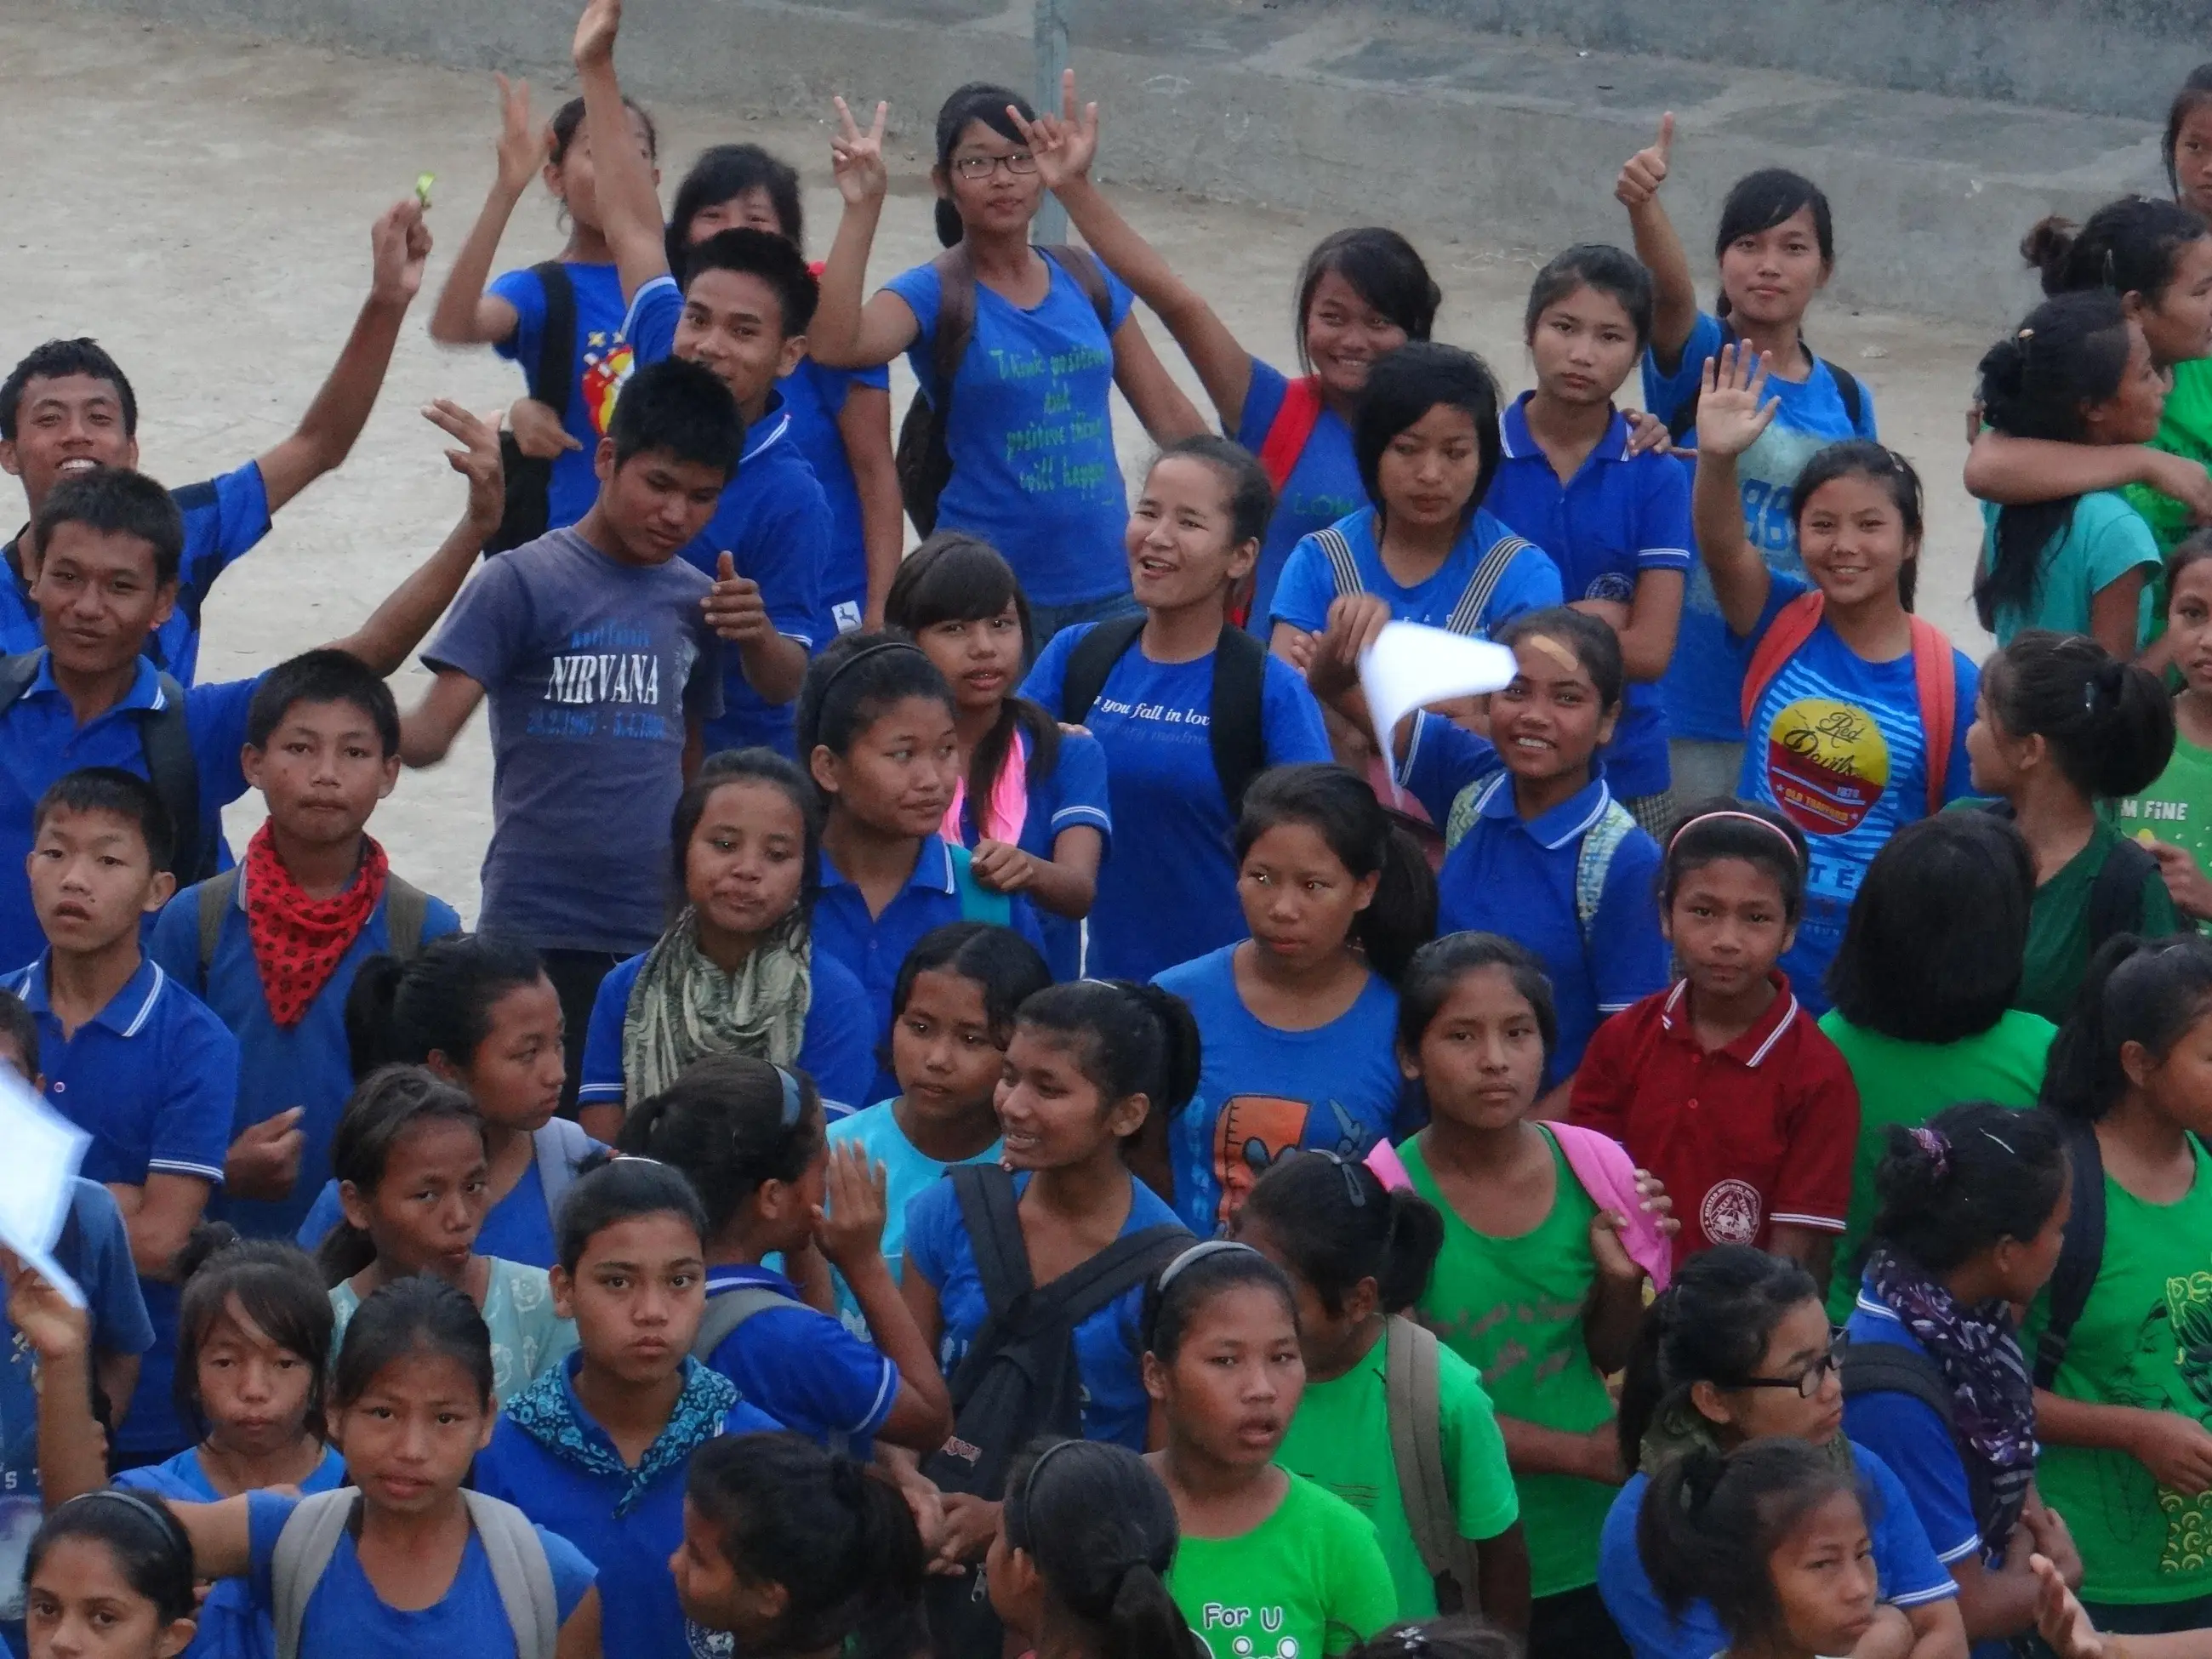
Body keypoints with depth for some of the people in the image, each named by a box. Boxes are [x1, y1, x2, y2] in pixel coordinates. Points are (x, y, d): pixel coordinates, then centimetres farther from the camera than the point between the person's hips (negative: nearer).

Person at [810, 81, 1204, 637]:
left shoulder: (1088, 281, 7)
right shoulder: (933, 295, -4)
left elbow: (1167, 412, 15)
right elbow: (834, 345, -25)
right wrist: (861, 210, -27)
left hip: (1108, 588, 4)